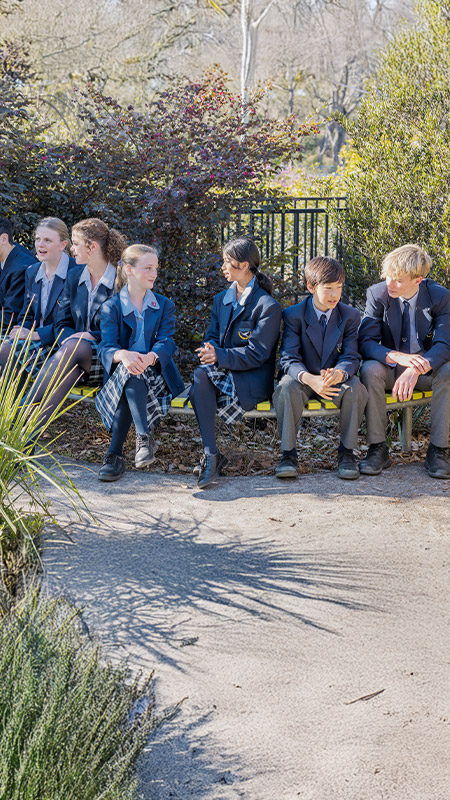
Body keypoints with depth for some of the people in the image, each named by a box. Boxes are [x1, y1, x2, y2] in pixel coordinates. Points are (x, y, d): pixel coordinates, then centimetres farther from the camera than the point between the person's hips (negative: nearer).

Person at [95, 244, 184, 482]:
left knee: (133, 377, -34)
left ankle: (115, 454, -37)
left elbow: (166, 343, -6)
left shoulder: (164, 306, 11)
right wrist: (124, 355, -37)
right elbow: (107, 348, -10)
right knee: (128, 371, -36)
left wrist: (149, 358, -32)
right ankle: (145, 437, -44)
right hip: (119, 375, 0)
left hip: (155, 375, 0)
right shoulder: (111, 307, 6)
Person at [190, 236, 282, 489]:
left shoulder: (268, 306, -8)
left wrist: (219, 356, -22)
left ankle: (211, 455, -27)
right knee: (201, 376, -31)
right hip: (223, 373, 6)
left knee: (202, 375, -33)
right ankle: (211, 454, -34)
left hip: (253, 380, -6)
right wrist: (210, 349, -11)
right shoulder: (221, 299, 16)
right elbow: (213, 336, 15)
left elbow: (256, 354, -12)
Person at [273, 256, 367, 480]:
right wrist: (310, 379, -38)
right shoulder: (293, 315, -8)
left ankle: (347, 451, -15)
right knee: (286, 388, -35)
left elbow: (351, 357, -8)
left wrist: (339, 373, -35)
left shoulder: (350, 316, -2)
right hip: (304, 379, -1)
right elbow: (289, 359, -15)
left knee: (355, 388, -32)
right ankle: (288, 453, -21)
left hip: (336, 379, 1)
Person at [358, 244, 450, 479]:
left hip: (427, 368, 0)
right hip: (391, 369, 0)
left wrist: (416, 369, -40)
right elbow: (366, 343, -16)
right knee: (370, 369, -32)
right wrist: (396, 356, -38)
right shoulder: (377, 294, -10)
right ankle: (377, 448, -25)